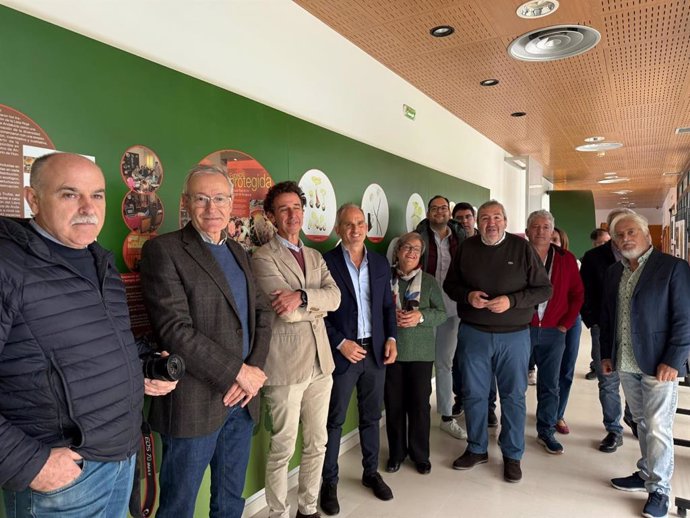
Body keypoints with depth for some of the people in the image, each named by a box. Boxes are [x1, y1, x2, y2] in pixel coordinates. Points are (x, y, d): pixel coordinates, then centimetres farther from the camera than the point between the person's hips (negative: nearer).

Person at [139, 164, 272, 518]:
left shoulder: (237, 252, 11)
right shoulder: (162, 250, -10)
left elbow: (262, 313, 9)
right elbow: (175, 330, -19)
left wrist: (255, 370, -7)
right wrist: (238, 372, -16)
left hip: (242, 399, 6)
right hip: (194, 403, -6)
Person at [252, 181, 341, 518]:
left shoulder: (315, 257, 13)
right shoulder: (263, 257, -8)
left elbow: (335, 296, -3)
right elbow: (287, 312, -19)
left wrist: (303, 296, -20)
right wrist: (319, 306, -3)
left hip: (320, 362, 7)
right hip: (286, 365, -6)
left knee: (317, 443, 18)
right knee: (282, 449, 8)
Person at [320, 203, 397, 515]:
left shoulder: (380, 263, 8)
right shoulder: (326, 262, -8)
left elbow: (388, 305, 13)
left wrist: (391, 338, 1)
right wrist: (341, 343, -14)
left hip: (375, 352, 5)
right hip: (343, 353, -4)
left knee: (371, 417, 17)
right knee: (334, 421, 8)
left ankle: (371, 472, 35)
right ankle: (329, 482, 25)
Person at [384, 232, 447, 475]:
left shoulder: (429, 281, 5)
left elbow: (442, 313, 2)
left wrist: (420, 316, -16)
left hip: (420, 352, 0)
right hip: (391, 350, 0)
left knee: (420, 403, 5)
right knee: (394, 403, 8)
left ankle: (420, 454, 24)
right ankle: (396, 453, 27)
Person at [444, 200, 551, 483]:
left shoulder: (522, 247, -5)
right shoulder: (466, 247, 1)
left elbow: (544, 289, -4)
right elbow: (449, 284, 8)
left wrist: (512, 301, -19)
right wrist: (467, 295, -13)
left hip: (514, 335, -2)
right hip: (473, 333, 2)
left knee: (513, 396, 10)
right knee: (473, 394, 12)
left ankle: (512, 455, 28)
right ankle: (477, 449, 32)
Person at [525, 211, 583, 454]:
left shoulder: (566, 259, 4)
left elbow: (577, 294, 7)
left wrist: (565, 324, 1)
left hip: (553, 332, 2)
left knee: (550, 385, 10)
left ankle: (546, 432, 24)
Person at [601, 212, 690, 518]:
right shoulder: (613, 273, 10)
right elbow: (607, 316, 15)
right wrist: (606, 354, 11)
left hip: (659, 364, -5)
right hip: (626, 365, 5)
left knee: (658, 429, 1)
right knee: (642, 424, 17)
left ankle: (659, 489, 15)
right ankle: (646, 474, 30)